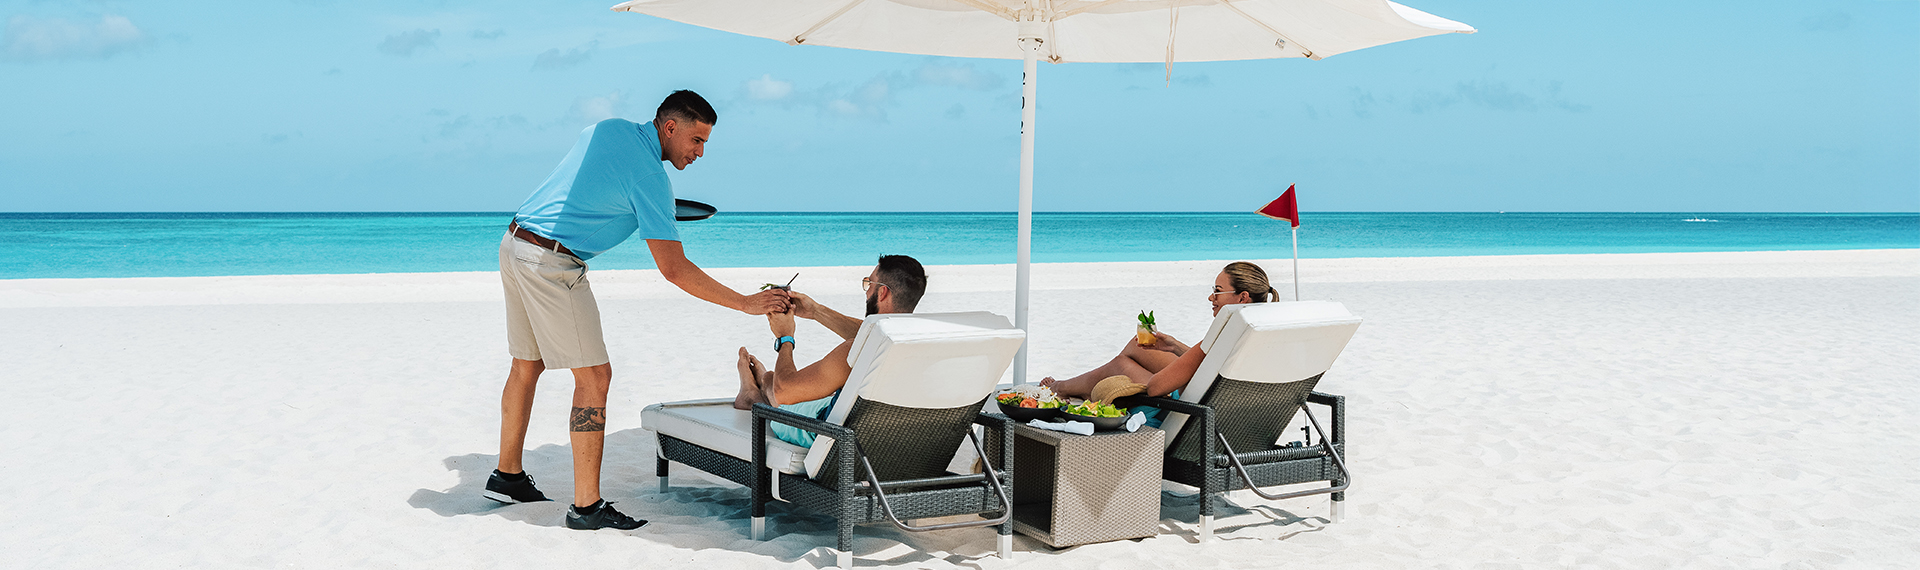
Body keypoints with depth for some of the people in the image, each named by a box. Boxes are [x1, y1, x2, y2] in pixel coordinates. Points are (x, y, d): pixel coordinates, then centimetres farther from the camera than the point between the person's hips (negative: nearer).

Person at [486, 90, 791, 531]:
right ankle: (586, 506, -6)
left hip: (514, 244, 10)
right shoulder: (649, 176, -14)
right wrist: (746, 303, -13)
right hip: (553, 264, -9)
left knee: (527, 365, 20)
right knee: (594, 376, -6)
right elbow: (674, 269, -17)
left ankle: (507, 476, 31)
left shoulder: (606, 129, 10)